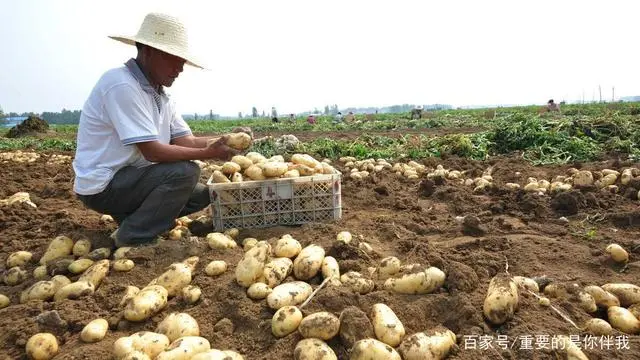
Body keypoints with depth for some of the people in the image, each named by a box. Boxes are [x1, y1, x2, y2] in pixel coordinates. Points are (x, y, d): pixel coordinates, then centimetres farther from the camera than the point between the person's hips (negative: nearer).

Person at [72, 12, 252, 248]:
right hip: (102, 186, -9)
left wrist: (227, 140, -13)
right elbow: (153, 151, -26)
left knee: (202, 194, 9)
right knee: (185, 172, -24)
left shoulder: (159, 94, 8)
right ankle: (132, 239, -10)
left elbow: (187, 141, 1)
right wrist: (208, 154, -21)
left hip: (128, 180, 9)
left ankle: (131, 218, 12)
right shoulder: (122, 85, -22)